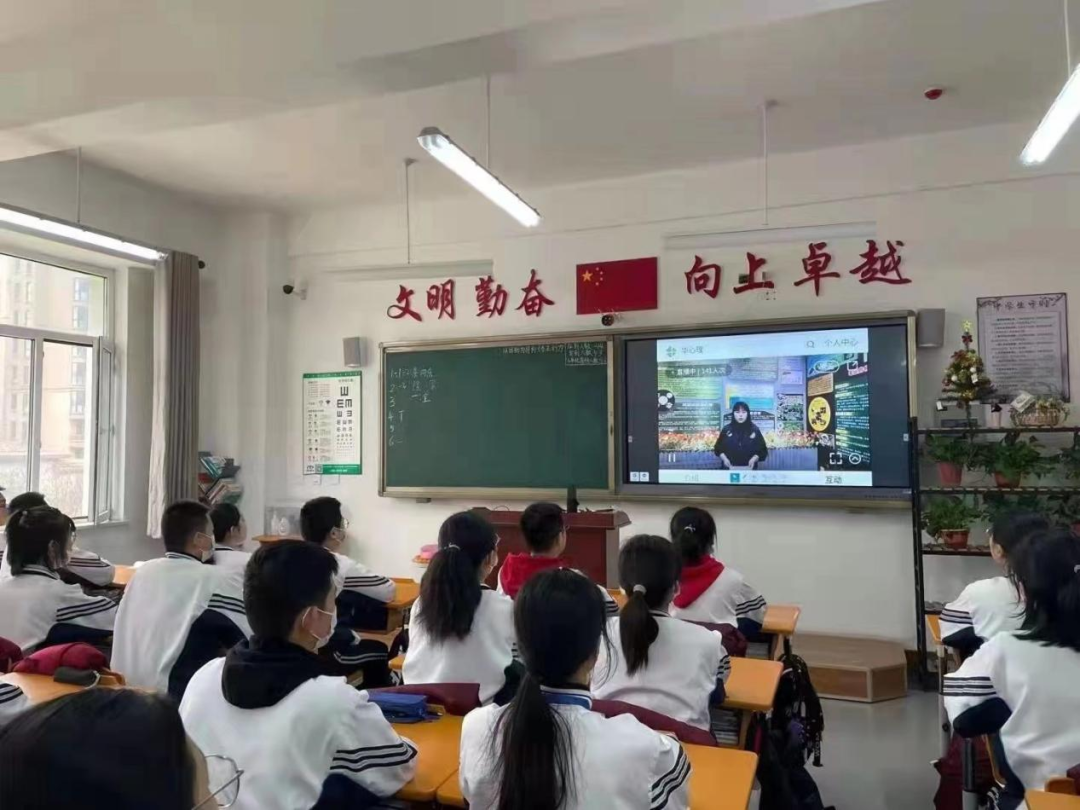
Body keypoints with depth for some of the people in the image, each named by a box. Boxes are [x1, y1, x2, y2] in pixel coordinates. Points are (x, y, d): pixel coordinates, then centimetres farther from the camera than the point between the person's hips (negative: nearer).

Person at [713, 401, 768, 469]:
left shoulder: (754, 430, 3)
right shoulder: (726, 429, 3)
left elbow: (762, 450, 4)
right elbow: (718, 448, 8)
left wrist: (754, 459, -13)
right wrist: (724, 458, -9)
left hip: (749, 469, 0)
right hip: (729, 468, 0)